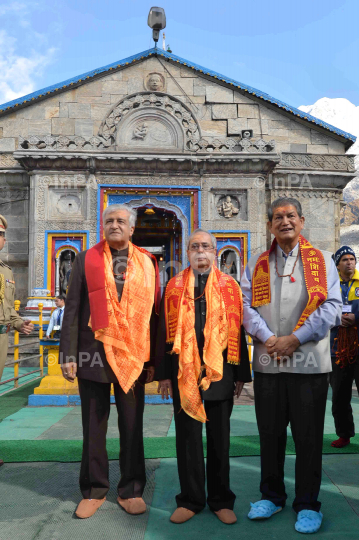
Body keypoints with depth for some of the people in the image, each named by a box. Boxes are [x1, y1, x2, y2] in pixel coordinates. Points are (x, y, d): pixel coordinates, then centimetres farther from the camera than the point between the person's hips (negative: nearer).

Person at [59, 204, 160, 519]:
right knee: (94, 426, 10)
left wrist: (154, 359, 3)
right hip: (93, 353, 0)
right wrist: (68, 354, -5)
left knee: (132, 427, 9)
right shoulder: (87, 259, 5)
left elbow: (152, 312, 6)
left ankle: (131, 490, 26)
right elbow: (73, 309, 2)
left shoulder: (146, 263, 8)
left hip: (133, 356, 1)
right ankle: (94, 491, 27)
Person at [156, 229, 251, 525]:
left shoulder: (229, 286, 5)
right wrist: (164, 374, 0)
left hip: (220, 370, 0)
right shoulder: (175, 286, 6)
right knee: (188, 436, 9)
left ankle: (221, 500, 27)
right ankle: (191, 499, 26)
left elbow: (238, 330, 4)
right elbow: (165, 331, 4)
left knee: (220, 438, 11)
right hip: (184, 370, 0)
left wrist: (241, 374, 1)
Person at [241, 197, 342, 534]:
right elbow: (245, 306, 2)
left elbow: (331, 306, -3)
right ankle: (272, 496, 30)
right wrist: (268, 338, -13)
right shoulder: (256, 265, 12)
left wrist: (295, 338, -12)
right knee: (270, 434, 12)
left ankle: (307, 505, 23)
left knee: (308, 437, 6)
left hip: (309, 362, -2)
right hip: (267, 363, 2)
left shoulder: (322, 261, 7)